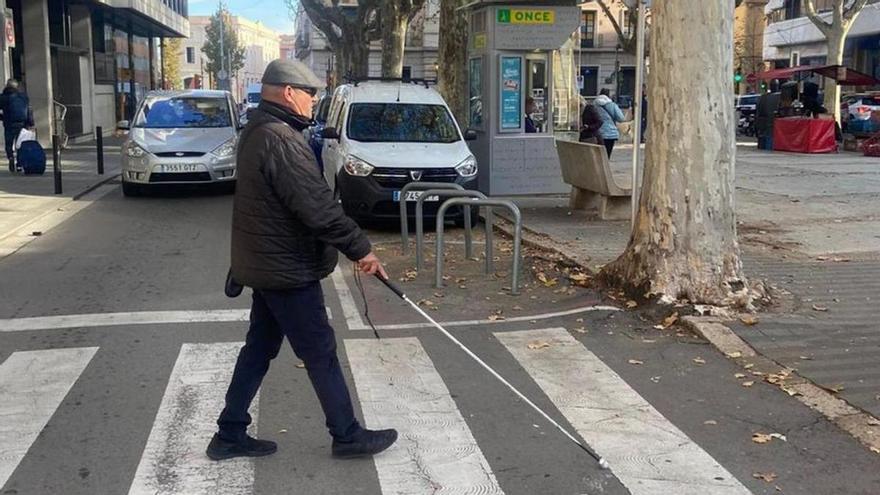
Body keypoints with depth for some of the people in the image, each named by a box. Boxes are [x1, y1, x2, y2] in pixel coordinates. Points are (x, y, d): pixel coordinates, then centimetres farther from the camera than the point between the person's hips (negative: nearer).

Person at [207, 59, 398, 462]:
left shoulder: (258, 131, 10)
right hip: (287, 269, -10)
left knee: (259, 348, 17)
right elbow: (318, 207, -26)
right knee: (320, 353, 2)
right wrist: (360, 248, -19)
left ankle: (230, 435, 24)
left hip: (266, 263, 10)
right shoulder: (282, 140, -23)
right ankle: (347, 436, 16)